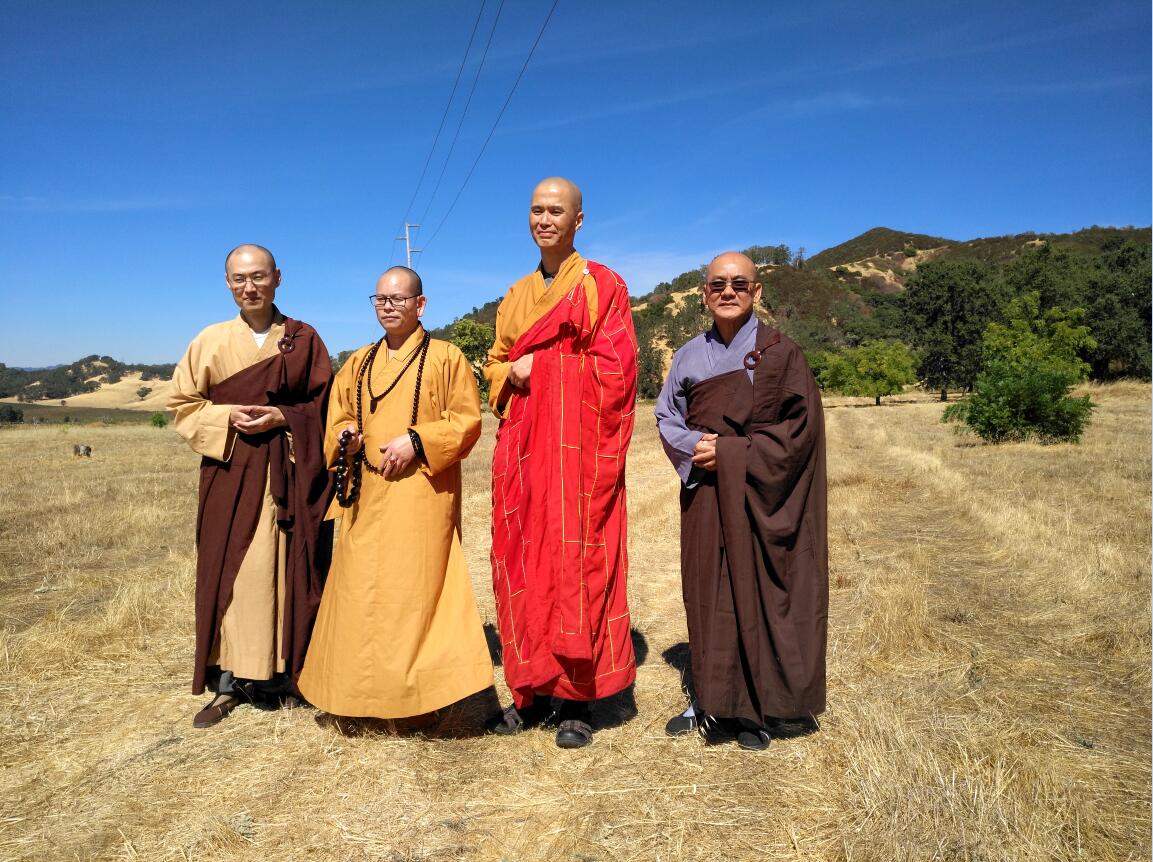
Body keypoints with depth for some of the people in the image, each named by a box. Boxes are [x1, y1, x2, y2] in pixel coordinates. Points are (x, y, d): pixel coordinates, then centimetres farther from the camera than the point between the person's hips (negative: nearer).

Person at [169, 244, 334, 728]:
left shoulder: (305, 339, 4)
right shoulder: (211, 341, 7)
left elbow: (324, 405, 4)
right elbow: (182, 403, 9)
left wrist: (282, 417, -13)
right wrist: (228, 417, -9)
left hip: (290, 473, -1)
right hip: (230, 474, 1)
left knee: (289, 572, 2)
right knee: (228, 575, 3)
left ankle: (287, 676, 15)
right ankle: (228, 683, 14)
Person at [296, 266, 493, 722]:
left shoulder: (446, 357, 2)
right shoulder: (359, 363, 17)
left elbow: (468, 420, -4)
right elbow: (337, 420, 19)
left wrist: (417, 441, -15)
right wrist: (345, 440, -3)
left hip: (421, 494, -5)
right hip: (367, 495, 5)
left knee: (417, 589, -5)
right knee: (361, 591, 7)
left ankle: (418, 693, 9)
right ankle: (365, 693, 21)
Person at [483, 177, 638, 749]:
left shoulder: (601, 285, 2)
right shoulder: (516, 295, 19)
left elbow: (614, 368, -5)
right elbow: (494, 363, 21)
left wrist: (543, 366, -11)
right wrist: (513, 369, 0)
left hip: (578, 447, -5)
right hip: (523, 448, 5)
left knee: (578, 564, -4)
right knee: (522, 564, 4)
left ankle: (577, 698, 7)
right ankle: (534, 689, 16)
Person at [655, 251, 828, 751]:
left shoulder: (780, 354, -3)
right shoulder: (690, 356, 9)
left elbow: (800, 428, -8)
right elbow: (666, 417, 11)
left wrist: (731, 453, -15)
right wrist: (694, 446, -11)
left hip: (758, 496, -3)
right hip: (704, 493, 4)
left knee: (757, 593, 1)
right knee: (706, 594, 7)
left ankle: (758, 709, 15)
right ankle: (710, 699, 21)